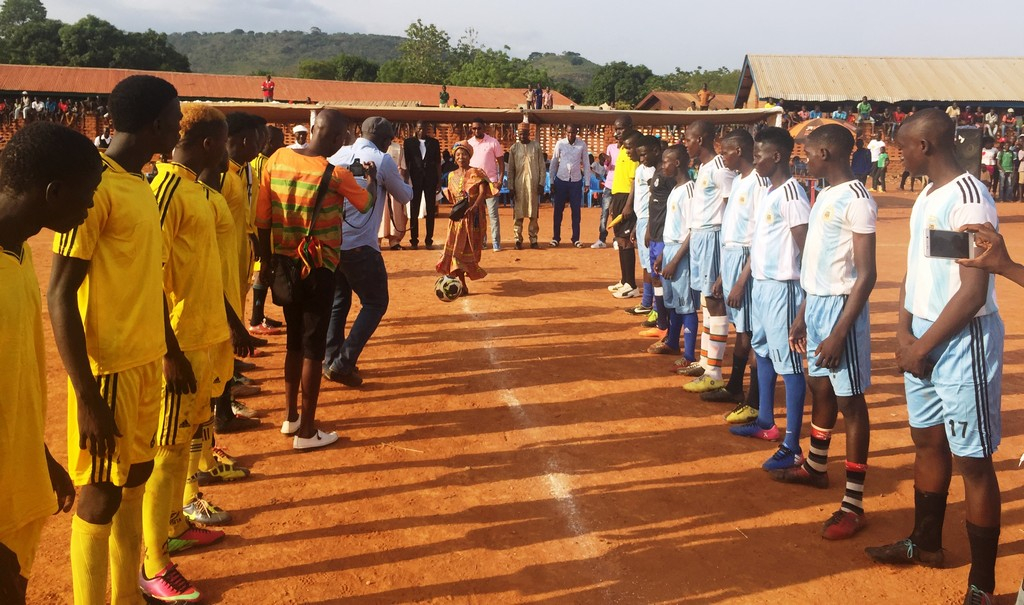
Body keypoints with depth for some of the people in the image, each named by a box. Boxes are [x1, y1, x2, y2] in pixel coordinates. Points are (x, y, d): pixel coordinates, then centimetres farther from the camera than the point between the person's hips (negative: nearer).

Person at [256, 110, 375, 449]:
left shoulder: (276, 160, -2)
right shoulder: (336, 174, -14)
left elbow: (262, 220, 1)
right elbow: (366, 204, 6)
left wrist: (267, 263, 12)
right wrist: (372, 178, 27)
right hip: (318, 268, -5)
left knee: (294, 341, 20)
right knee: (314, 347, 4)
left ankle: (291, 417, 31)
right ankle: (306, 431, 10)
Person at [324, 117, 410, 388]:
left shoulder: (339, 155, 8)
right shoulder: (383, 161, -5)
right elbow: (404, 197, 9)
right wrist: (401, 179, 30)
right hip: (360, 245, -6)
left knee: (338, 301, 20)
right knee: (375, 303, 6)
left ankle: (331, 360, 21)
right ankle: (344, 363, -4)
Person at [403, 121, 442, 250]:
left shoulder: (434, 143, 7)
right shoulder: (409, 142, 3)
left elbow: (438, 163, 7)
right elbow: (406, 162, 3)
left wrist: (439, 181, 2)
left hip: (430, 179, 1)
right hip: (415, 179, -1)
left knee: (431, 210, 3)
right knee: (414, 210, 2)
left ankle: (429, 240, 8)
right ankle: (414, 240, 8)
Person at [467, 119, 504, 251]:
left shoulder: (493, 142, -2)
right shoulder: (468, 143, 8)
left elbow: (501, 162, 0)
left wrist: (500, 180, -9)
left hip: (491, 182, -4)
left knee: (493, 213, -4)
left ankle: (496, 242, 0)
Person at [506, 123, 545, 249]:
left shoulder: (536, 147, 5)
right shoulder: (514, 148, 5)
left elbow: (542, 167, 5)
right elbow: (510, 169, 5)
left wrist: (541, 183, -3)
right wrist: (510, 186, -2)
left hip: (533, 184, 0)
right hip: (518, 184, 0)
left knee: (533, 213, 2)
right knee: (518, 213, 0)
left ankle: (533, 239, 7)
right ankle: (518, 239, 4)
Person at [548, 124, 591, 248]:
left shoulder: (582, 144, -2)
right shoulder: (560, 143, -3)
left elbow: (586, 164, 3)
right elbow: (554, 163, 2)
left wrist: (587, 183, 1)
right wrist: (552, 182, 0)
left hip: (576, 181, 0)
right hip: (561, 180, 0)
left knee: (576, 211, 4)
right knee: (558, 210, 4)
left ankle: (575, 239, 12)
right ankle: (556, 238, 12)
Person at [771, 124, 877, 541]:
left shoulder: (856, 201, -17)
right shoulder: (825, 195, 12)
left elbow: (866, 275, -20)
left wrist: (840, 332, -22)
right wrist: (803, 313, 19)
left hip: (840, 306, -9)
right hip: (816, 302, 9)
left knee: (850, 400, -3)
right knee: (820, 386, 22)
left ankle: (854, 504, 4)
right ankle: (815, 467, 41)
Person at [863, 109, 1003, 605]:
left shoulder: (968, 200, -18)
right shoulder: (925, 197, 11)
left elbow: (973, 291, -21)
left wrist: (922, 346, -14)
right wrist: (904, 332, 1)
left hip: (963, 342, -9)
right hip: (922, 339, 9)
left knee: (972, 460, -1)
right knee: (927, 442, 20)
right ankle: (926, 544, 37)